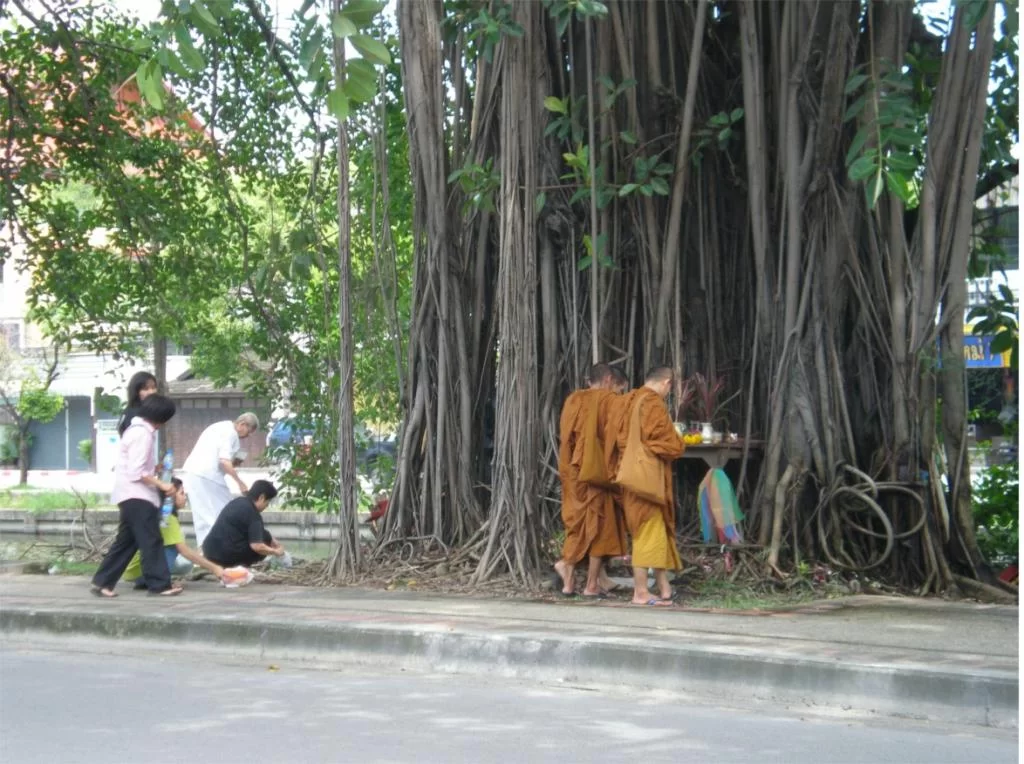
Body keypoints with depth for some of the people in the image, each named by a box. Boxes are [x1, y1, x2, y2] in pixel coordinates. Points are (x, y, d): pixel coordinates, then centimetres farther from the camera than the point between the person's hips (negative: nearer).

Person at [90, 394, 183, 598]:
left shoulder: (138, 429, 17)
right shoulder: (143, 433, -16)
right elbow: (136, 472, -20)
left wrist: (155, 468, 14)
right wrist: (160, 484, -18)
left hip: (133, 495, 11)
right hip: (136, 495, -11)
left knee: (127, 540, 11)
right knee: (151, 540, -7)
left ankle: (102, 582, 12)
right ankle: (160, 584, -5)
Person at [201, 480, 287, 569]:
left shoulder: (237, 502, 15)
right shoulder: (252, 514, -12)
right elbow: (257, 546, -19)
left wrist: (274, 542, 27)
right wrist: (275, 552, -1)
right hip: (226, 555, -9)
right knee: (265, 537, 3)